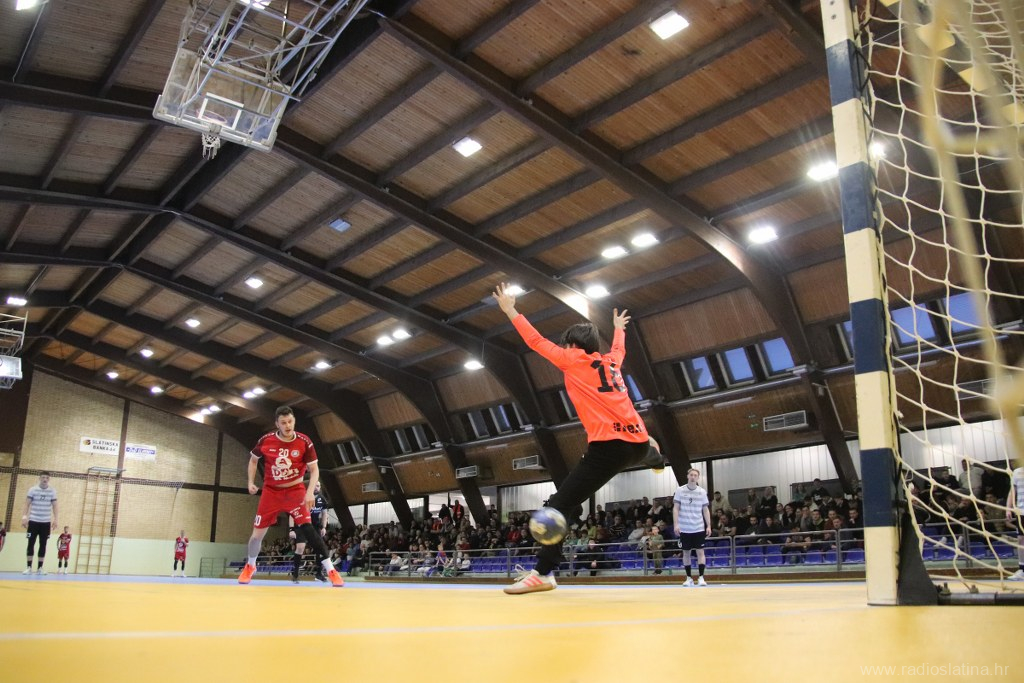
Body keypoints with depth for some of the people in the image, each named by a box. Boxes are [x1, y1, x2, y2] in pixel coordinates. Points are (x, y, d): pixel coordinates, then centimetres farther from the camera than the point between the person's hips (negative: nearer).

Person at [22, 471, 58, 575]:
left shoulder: (52, 491, 4)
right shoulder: (33, 489, -1)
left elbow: (54, 506, 6)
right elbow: (27, 504, 0)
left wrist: (55, 519, -2)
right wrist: (24, 517, -10)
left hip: (46, 522, 1)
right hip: (33, 521, -1)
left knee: (43, 545, 2)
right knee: (31, 543, -1)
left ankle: (39, 568, 7)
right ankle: (28, 567, 4)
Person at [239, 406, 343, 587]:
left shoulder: (304, 442, -14)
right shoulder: (265, 440, -9)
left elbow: (314, 469, -8)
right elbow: (253, 459, 12)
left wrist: (310, 492, -21)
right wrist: (251, 482, 4)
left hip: (295, 491, -2)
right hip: (271, 491, 2)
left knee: (307, 528, -17)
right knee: (258, 533, 4)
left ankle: (330, 570, -14)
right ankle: (250, 566, 35)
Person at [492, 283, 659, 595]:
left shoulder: (574, 359, 4)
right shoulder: (610, 362, 20)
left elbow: (537, 341, 6)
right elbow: (619, 348, 44)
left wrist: (510, 310, 15)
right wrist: (618, 328, 63)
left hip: (610, 446, -7)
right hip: (636, 442, 7)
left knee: (560, 504, -11)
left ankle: (543, 573, -20)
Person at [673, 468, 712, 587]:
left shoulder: (702, 492, 2)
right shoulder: (680, 490, -2)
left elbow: (706, 510, 6)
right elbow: (676, 508, -2)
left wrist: (709, 526, -1)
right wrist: (676, 524, -11)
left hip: (699, 528, 0)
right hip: (684, 528, 0)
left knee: (700, 551, -4)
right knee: (686, 552, 6)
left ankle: (701, 577, -1)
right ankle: (689, 578, 15)